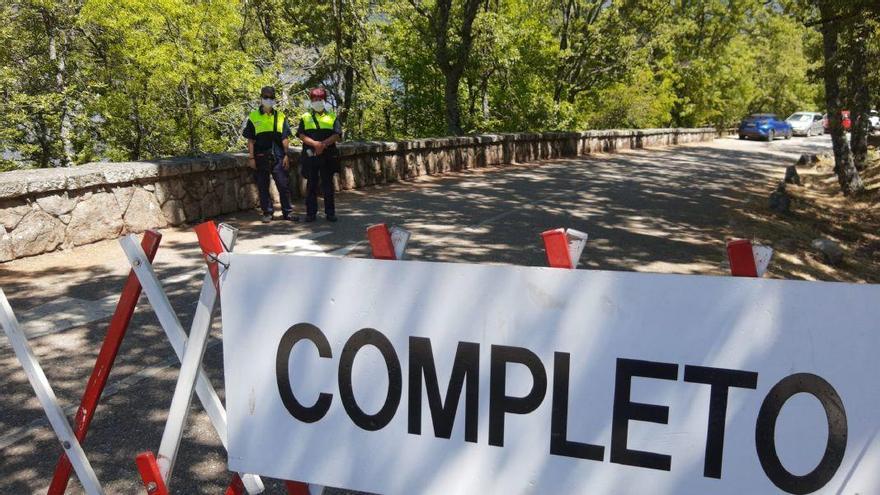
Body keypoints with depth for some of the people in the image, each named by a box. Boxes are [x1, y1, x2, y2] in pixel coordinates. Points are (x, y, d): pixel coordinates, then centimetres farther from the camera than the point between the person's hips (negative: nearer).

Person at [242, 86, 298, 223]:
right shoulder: (253, 117, 4)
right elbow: (250, 140, 3)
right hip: (261, 157, -1)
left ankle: (287, 212, 10)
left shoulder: (280, 116, 9)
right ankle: (267, 213, 16)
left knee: (284, 185, 1)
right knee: (263, 187, 5)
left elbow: (285, 138, 8)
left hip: (278, 157, 1)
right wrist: (251, 157, -3)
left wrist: (286, 155, 1)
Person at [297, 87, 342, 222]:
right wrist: (315, 143, -17)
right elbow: (301, 135, -1)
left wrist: (324, 144, -16)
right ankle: (311, 212, 9)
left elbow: (337, 134, 0)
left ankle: (330, 212, 8)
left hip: (328, 155, 0)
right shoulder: (305, 117, 11)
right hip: (310, 155, 0)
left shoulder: (332, 117, 11)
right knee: (311, 184, 4)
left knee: (328, 184, 3)